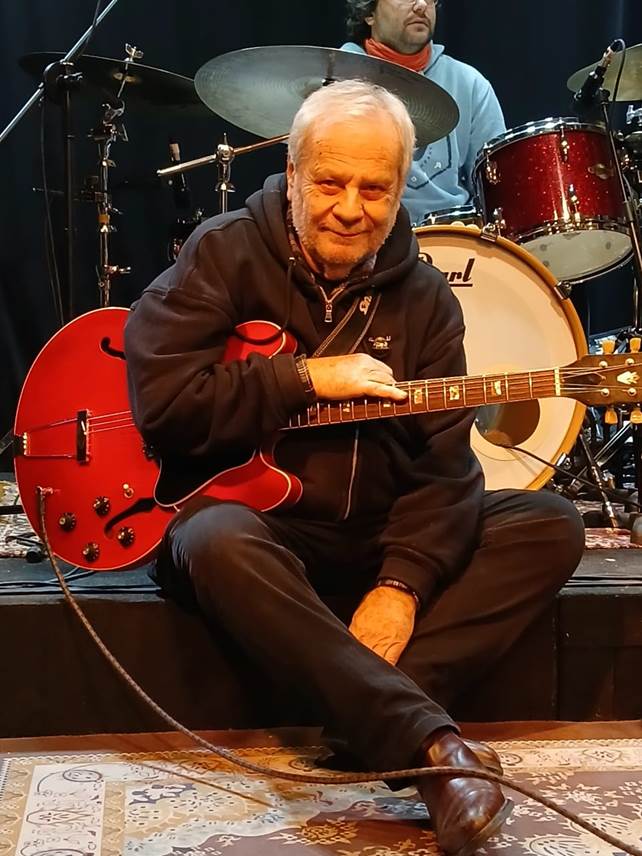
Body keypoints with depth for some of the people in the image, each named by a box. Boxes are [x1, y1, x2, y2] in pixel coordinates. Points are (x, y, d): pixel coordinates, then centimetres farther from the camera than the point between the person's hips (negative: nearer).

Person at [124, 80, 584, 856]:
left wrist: (403, 583, -20)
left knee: (551, 527, -12)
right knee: (216, 543, -38)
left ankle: (370, 713, -28)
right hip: (255, 517, -4)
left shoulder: (424, 298, 4)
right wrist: (305, 379, -16)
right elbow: (158, 399, -16)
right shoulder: (226, 253, -4)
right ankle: (426, 739, -38)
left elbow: (444, 465, -4)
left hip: (378, 534, 5)